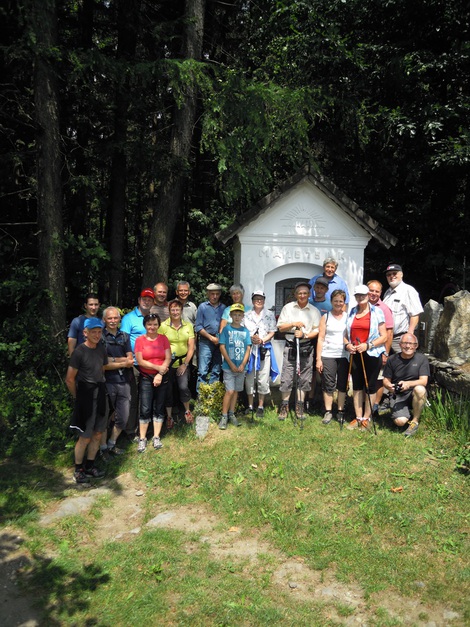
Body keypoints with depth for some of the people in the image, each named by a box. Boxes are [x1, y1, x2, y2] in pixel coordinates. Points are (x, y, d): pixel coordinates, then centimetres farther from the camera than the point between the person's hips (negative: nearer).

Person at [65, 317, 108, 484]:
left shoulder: (100, 347, 3)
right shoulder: (79, 352, -16)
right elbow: (69, 379, -13)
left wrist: (99, 388, 12)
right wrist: (77, 396, -1)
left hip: (100, 395, 6)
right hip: (85, 396, -6)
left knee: (97, 434, 13)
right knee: (85, 437, 2)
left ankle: (89, 465, 29)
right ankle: (78, 470, 19)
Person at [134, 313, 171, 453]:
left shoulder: (163, 338, 3)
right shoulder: (140, 340, -3)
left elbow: (168, 358, -2)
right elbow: (140, 361, -9)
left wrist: (160, 375, -13)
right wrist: (158, 367, -13)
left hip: (162, 377, 2)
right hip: (146, 378, -2)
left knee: (159, 408, 7)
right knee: (145, 409, -5)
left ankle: (156, 437, 16)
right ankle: (142, 439, 5)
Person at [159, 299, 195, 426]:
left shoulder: (188, 325, 2)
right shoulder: (163, 326, -5)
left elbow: (191, 347, 1)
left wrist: (185, 364, -5)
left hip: (183, 362, 1)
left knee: (183, 387, -14)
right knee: (168, 390, 7)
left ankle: (187, 411, 12)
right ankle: (169, 416, 26)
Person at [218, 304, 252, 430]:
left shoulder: (245, 331, 6)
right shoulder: (226, 329, -3)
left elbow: (248, 348, 5)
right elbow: (222, 347, -7)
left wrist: (243, 364, -7)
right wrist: (231, 364, -13)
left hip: (241, 367, 4)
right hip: (229, 366, -4)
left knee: (236, 391, 11)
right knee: (230, 391, -9)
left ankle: (231, 415, 23)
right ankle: (224, 417, 1)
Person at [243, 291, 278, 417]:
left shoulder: (270, 315, 6)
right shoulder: (246, 315, 7)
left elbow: (272, 332, 2)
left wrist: (262, 340, -13)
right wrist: (251, 338, -14)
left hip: (264, 349, -1)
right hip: (249, 349, 1)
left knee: (263, 379, 1)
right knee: (249, 378, 5)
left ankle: (261, 406, 13)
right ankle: (250, 405, 18)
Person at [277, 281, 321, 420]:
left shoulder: (314, 311, 5)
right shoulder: (288, 308, 6)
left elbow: (317, 330, 1)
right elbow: (280, 327, 4)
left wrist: (305, 335, -16)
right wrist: (293, 324, -12)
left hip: (306, 347, 1)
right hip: (290, 346, 0)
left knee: (304, 378, 6)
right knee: (286, 378, -1)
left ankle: (299, 406, 18)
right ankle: (284, 406, 10)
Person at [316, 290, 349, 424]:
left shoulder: (348, 317, 9)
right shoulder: (326, 317, 6)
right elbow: (321, 338, 2)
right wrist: (318, 359, -3)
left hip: (344, 356, 1)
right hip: (328, 356, -1)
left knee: (343, 384, 6)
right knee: (328, 384, 1)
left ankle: (340, 411, 17)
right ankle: (328, 412, 11)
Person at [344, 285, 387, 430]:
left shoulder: (377, 312, -2)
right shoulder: (352, 312, 11)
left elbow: (384, 336, -6)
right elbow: (346, 334, 16)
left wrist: (367, 345, -17)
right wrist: (347, 344, -5)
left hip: (372, 354, -4)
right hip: (355, 354, 4)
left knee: (370, 387, 3)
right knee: (356, 386, 9)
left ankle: (366, 418, 14)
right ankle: (358, 417, 18)